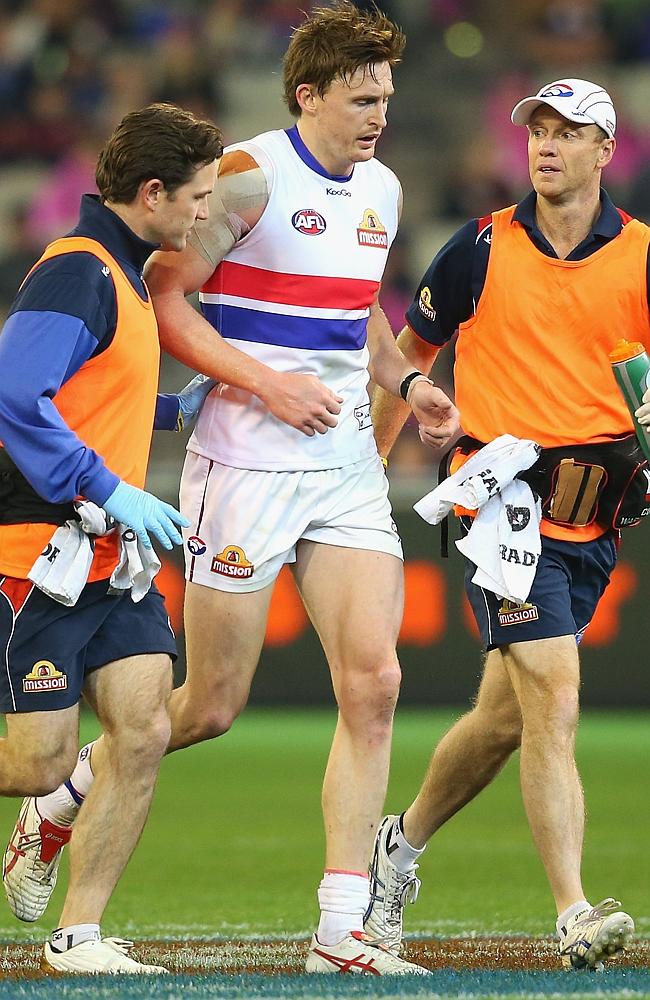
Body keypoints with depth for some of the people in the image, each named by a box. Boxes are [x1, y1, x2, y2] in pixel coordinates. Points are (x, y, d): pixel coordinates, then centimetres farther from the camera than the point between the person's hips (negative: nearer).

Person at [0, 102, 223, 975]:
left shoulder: (122, 274, 17)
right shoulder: (75, 272, -14)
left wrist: (174, 407, 21)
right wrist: (112, 490, -23)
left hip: (110, 558, 9)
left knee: (145, 730, -3)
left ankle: (78, 935, 5)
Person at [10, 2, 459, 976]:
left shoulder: (380, 189, 13)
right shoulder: (251, 176, -10)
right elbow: (163, 299, -11)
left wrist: (404, 380, 11)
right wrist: (269, 385, -19)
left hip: (348, 467, 6)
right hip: (246, 464, -6)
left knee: (374, 681, -7)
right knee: (213, 705, -1)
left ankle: (340, 930, -5)